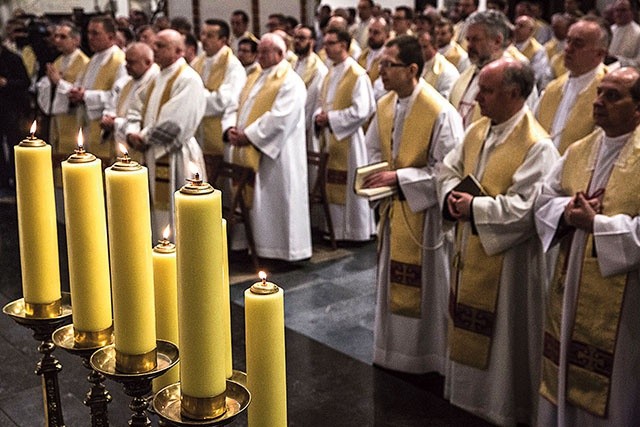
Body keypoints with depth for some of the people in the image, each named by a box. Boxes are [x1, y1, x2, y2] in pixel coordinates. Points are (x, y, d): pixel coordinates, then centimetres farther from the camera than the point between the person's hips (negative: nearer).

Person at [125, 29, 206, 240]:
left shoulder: (188, 79, -13)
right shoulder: (158, 78, 15)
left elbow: (174, 122, -21)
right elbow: (137, 109, 17)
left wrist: (145, 138, -10)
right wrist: (133, 133, -3)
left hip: (175, 159, -9)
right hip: (153, 156, 9)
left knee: (175, 220, -3)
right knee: (158, 218, 15)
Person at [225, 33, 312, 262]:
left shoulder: (290, 82, -10)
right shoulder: (254, 79, 17)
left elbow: (278, 118, -21)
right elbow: (238, 107, 17)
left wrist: (248, 135, -19)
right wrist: (231, 129, -3)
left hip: (274, 155, -8)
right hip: (249, 152, 8)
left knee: (275, 200, -1)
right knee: (251, 200, 12)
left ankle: (283, 250, 10)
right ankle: (253, 244, 22)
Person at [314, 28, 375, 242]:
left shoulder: (357, 75, -13)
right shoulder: (330, 73, 13)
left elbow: (361, 110, -20)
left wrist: (331, 118, -17)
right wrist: (319, 117, -1)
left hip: (348, 139, -8)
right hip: (329, 139, 8)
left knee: (349, 186, -1)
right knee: (332, 186, 12)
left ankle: (355, 231, 12)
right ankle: (337, 231, 23)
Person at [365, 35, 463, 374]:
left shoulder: (439, 113, -20)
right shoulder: (384, 106, 3)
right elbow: (373, 149, 15)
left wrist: (399, 177, -22)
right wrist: (377, 177, -5)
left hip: (425, 212, -7)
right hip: (393, 209, 7)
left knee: (424, 287, 5)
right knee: (393, 281, 17)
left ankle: (426, 356, 22)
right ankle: (395, 349, 34)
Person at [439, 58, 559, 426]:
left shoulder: (537, 146, -19)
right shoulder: (477, 131, 6)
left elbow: (527, 206, -26)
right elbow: (449, 169, 15)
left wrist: (476, 207, -21)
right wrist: (453, 195, -7)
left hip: (507, 260, -8)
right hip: (470, 250, 8)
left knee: (501, 336, 6)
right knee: (468, 330, 20)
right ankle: (467, 393, 38)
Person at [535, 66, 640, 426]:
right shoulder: (579, 151, 9)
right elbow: (545, 199, 8)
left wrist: (596, 224, -22)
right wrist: (567, 210, -12)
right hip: (572, 287, 6)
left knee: (610, 393, 7)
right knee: (565, 376, 17)